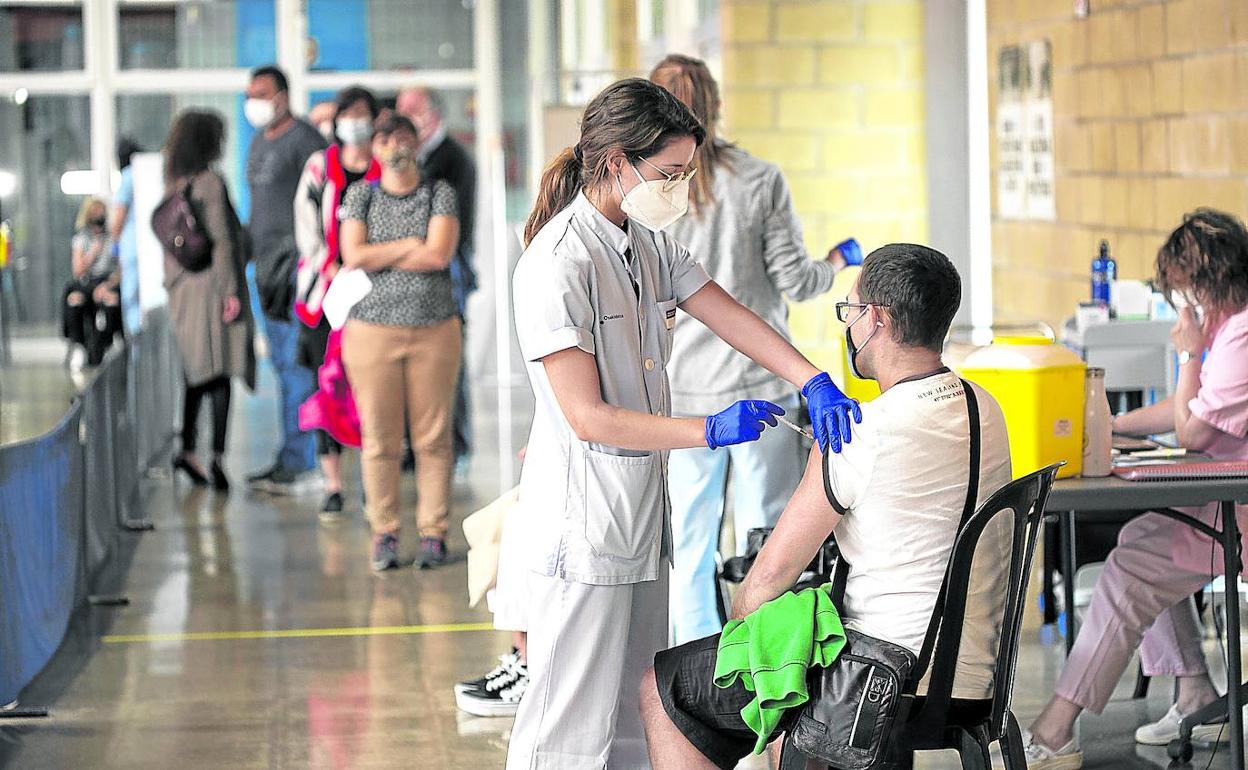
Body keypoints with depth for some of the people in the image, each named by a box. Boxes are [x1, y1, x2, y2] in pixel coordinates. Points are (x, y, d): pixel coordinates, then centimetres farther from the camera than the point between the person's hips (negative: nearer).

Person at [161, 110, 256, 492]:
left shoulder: (174, 184, 11)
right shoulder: (211, 183, -11)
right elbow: (221, 241, -14)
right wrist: (231, 291, -14)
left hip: (183, 288, 7)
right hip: (211, 286, -7)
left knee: (196, 373, 14)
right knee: (219, 372, -6)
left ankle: (187, 448, 12)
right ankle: (217, 456, -10)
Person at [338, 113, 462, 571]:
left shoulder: (440, 194, 5)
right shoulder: (360, 196, 8)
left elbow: (440, 255, -10)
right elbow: (353, 257, -7)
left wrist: (376, 257, -5)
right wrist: (411, 245, -6)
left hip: (434, 331, 0)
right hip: (372, 328, 0)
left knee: (433, 438, 1)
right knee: (379, 438, 0)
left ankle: (434, 533, 8)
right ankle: (384, 534, 7)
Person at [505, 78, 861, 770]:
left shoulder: (650, 243, 9)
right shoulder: (556, 265, -20)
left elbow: (731, 317, 4)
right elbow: (588, 417, -22)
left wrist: (815, 383, -12)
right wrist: (710, 430, -23)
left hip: (640, 505, 9)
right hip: (581, 516, -9)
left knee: (635, 711, 14)